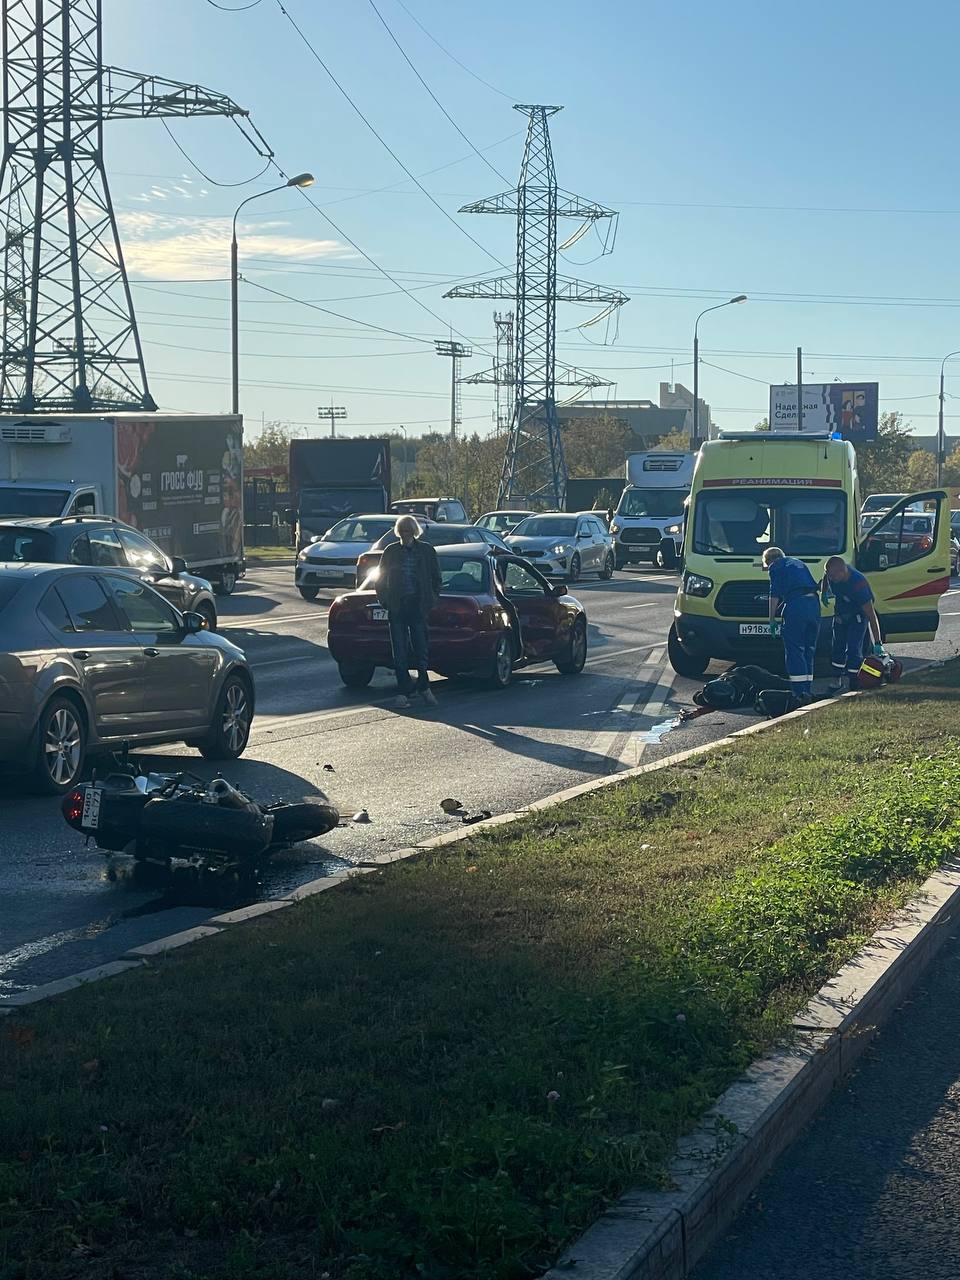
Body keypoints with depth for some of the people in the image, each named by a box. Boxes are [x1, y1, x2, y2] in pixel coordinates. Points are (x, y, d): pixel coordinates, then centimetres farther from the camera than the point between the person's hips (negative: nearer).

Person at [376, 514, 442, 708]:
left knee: (420, 648, 0)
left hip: (418, 606, -1)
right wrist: (385, 601, 2)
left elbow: (436, 579, 11)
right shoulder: (391, 552, 7)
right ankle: (403, 692, 4)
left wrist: (431, 600, 2)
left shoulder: (426, 550, 5)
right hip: (397, 609, 1)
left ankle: (423, 686, 17)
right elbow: (381, 579, 13)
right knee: (400, 652, 1)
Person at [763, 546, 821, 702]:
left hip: (796, 606, -7)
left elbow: (775, 595, 0)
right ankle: (808, 690, 16)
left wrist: (772, 619, 2)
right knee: (809, 650, 15)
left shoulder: (776, 567, 9)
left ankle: (800, 692, -9)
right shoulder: (798, 563, 30)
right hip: (814, 604, 7)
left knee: (794, 651, -3)